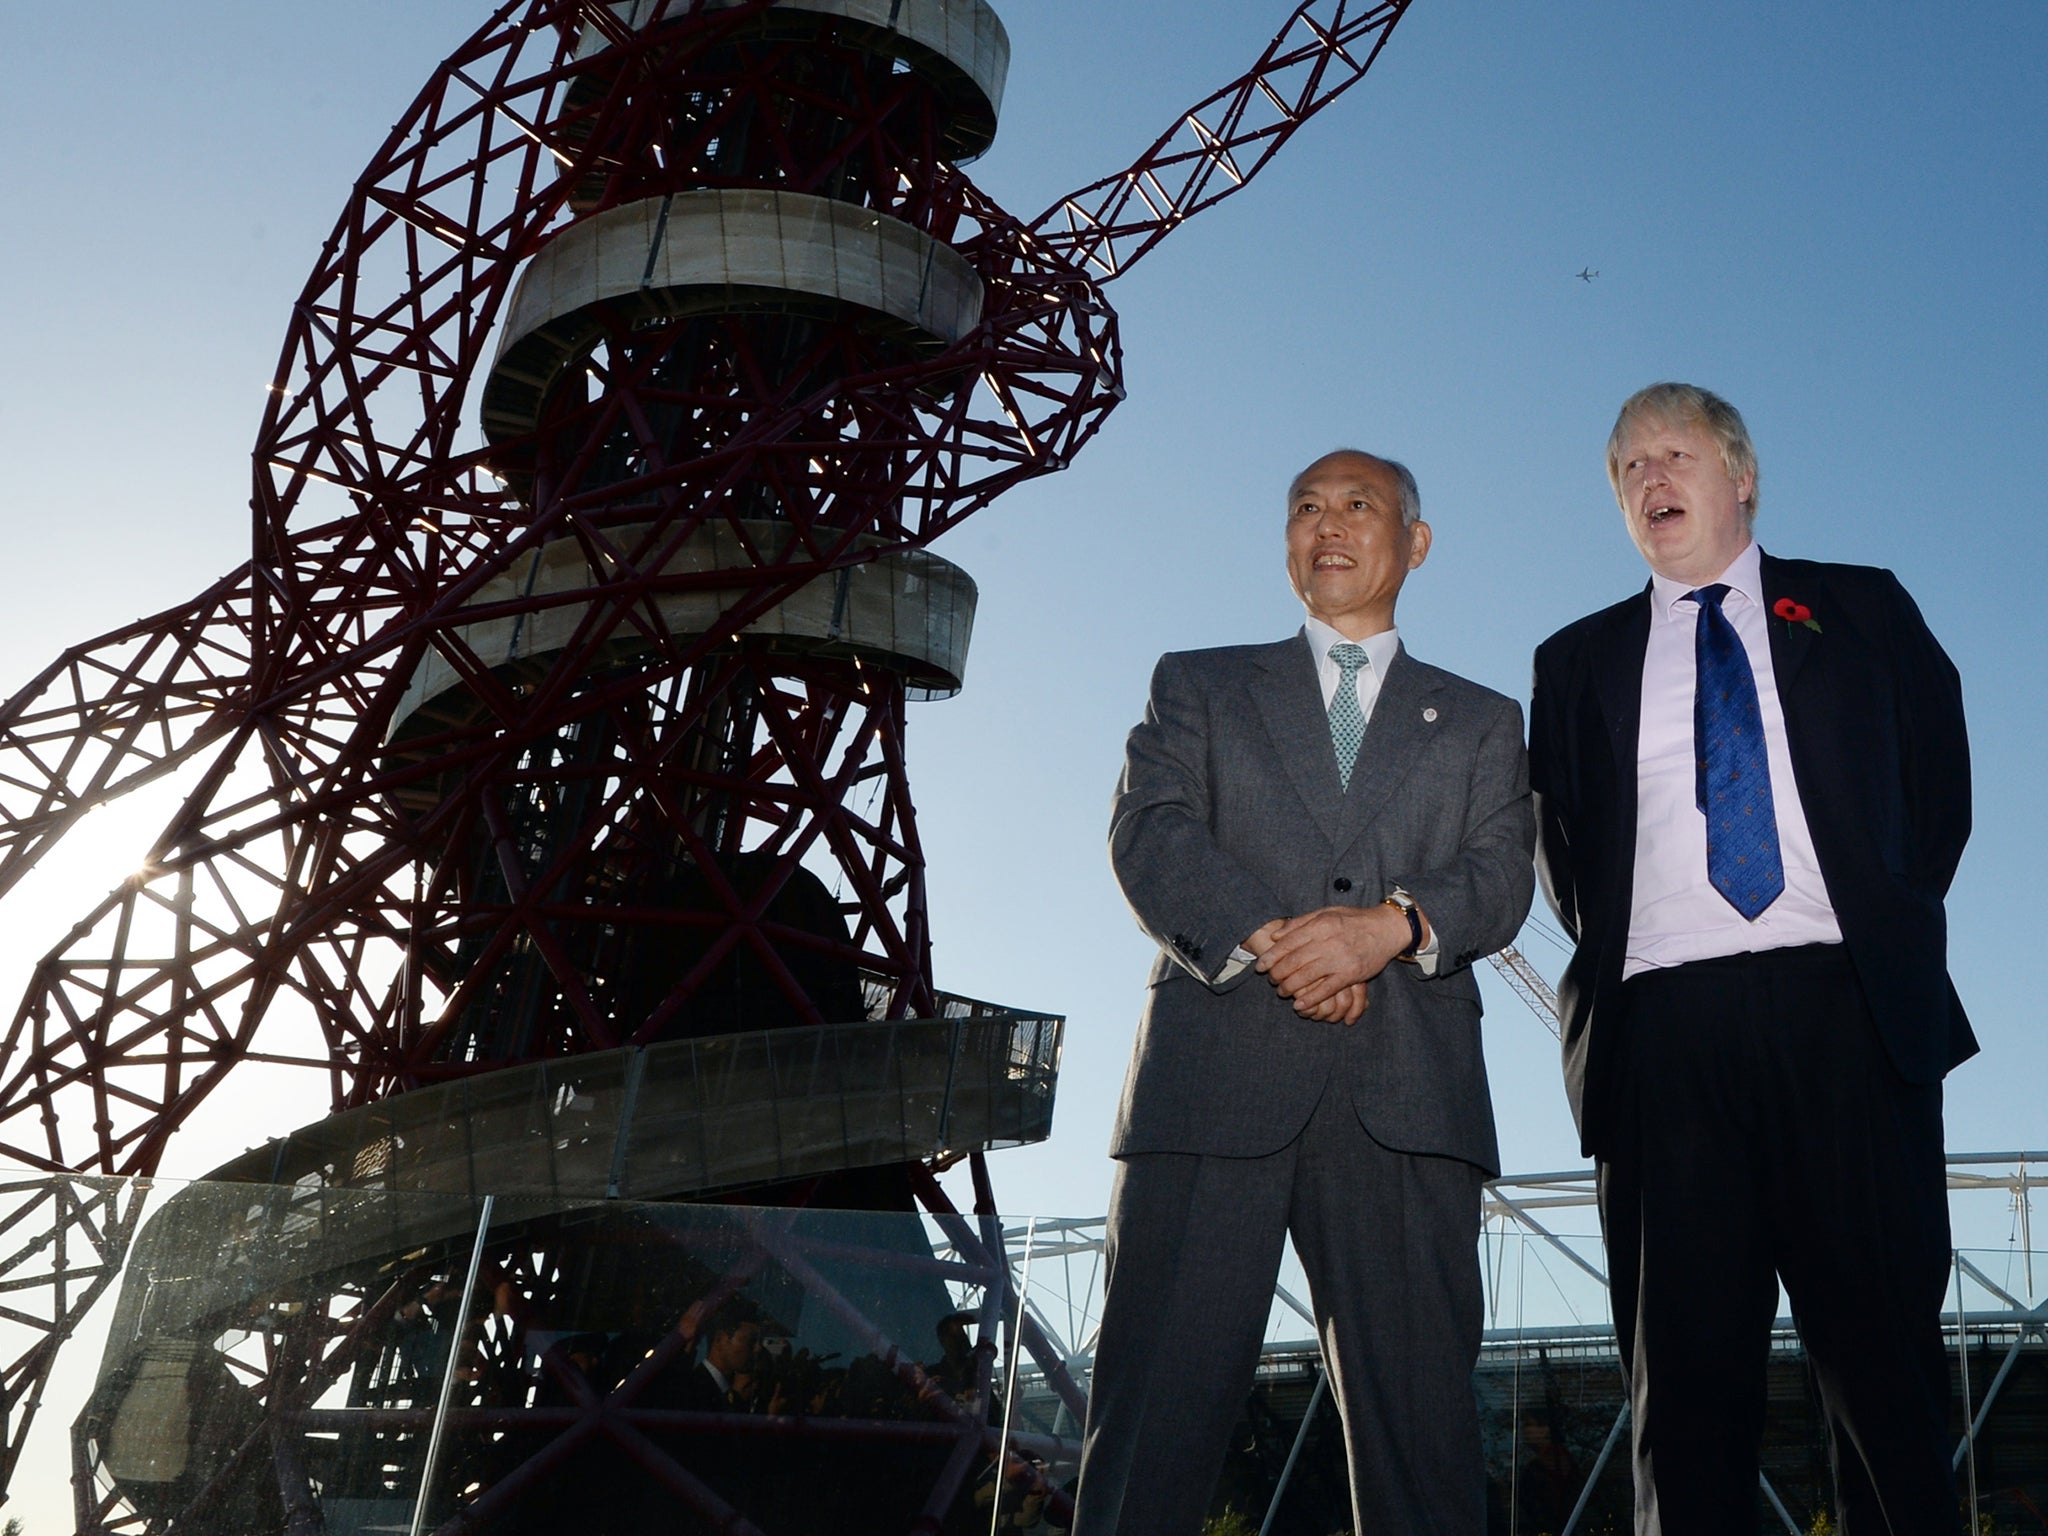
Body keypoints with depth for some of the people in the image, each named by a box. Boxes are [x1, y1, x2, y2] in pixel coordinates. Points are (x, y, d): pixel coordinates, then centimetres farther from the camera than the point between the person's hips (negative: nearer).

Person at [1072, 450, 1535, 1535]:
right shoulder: (1198, 686, 22)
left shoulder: (1479, 722, 24)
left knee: (1421, 1424, -3)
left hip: (1405, 1092, 1)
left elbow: (1501, 878, 8)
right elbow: (1147, 833, 5)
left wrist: (1393, 924, -13)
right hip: (1216, 1075, -1)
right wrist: (1267, 937, -11)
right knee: (1158, 1415, -5)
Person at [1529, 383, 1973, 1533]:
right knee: (1688, 1365, -1)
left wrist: (1884, 932, 7)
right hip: (1663, 1027, 1)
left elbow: (1938, 782, 15)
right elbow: (1560, 847, 19)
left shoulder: (1863, 609, 18)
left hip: (1846, 1010, -1)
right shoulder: (1578, 660, 20)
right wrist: (1616, 956, 6)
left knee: (1885, 1347, -3)